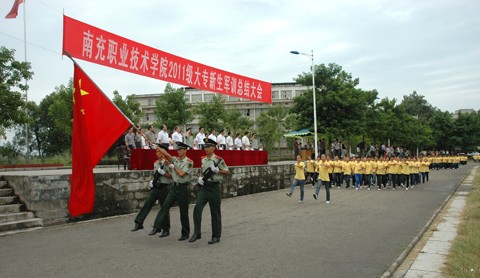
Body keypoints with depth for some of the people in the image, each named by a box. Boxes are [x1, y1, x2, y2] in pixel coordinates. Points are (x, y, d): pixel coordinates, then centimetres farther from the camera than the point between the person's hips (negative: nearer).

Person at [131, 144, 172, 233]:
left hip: (164, 188, -6)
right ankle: (139, 223, 5)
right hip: (155, 187, 6)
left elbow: (172, 176, -12)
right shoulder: (156, 163, 11)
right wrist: (151, 181, 9)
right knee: (147, 204, -1)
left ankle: (166, 229, 14)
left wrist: (163, 173, -22)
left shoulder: (167, 163, -10)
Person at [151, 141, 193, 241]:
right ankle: (157, 227, -5)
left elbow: (181, 173, -19)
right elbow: (166, 154, -1)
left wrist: (173, 167, -6)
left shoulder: (189, 162, -9)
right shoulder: (175, 159, 9)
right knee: (165, 206, -6)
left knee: (183, 211, 2)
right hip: (174, 186, 5)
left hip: (183, 188, -5)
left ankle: (185, 234, 14)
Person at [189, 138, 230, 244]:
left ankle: (216, 236, 16)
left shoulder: (218, 160, -8)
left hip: (214, 188, -5)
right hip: (204, 187, 5)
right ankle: (197, 233, 1)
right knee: (197, 208, -9)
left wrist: (217, 170, -19)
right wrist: (200, 177, 2)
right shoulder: (203, 159, 9)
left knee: (215, 213, 4)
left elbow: (227, 172, -4)